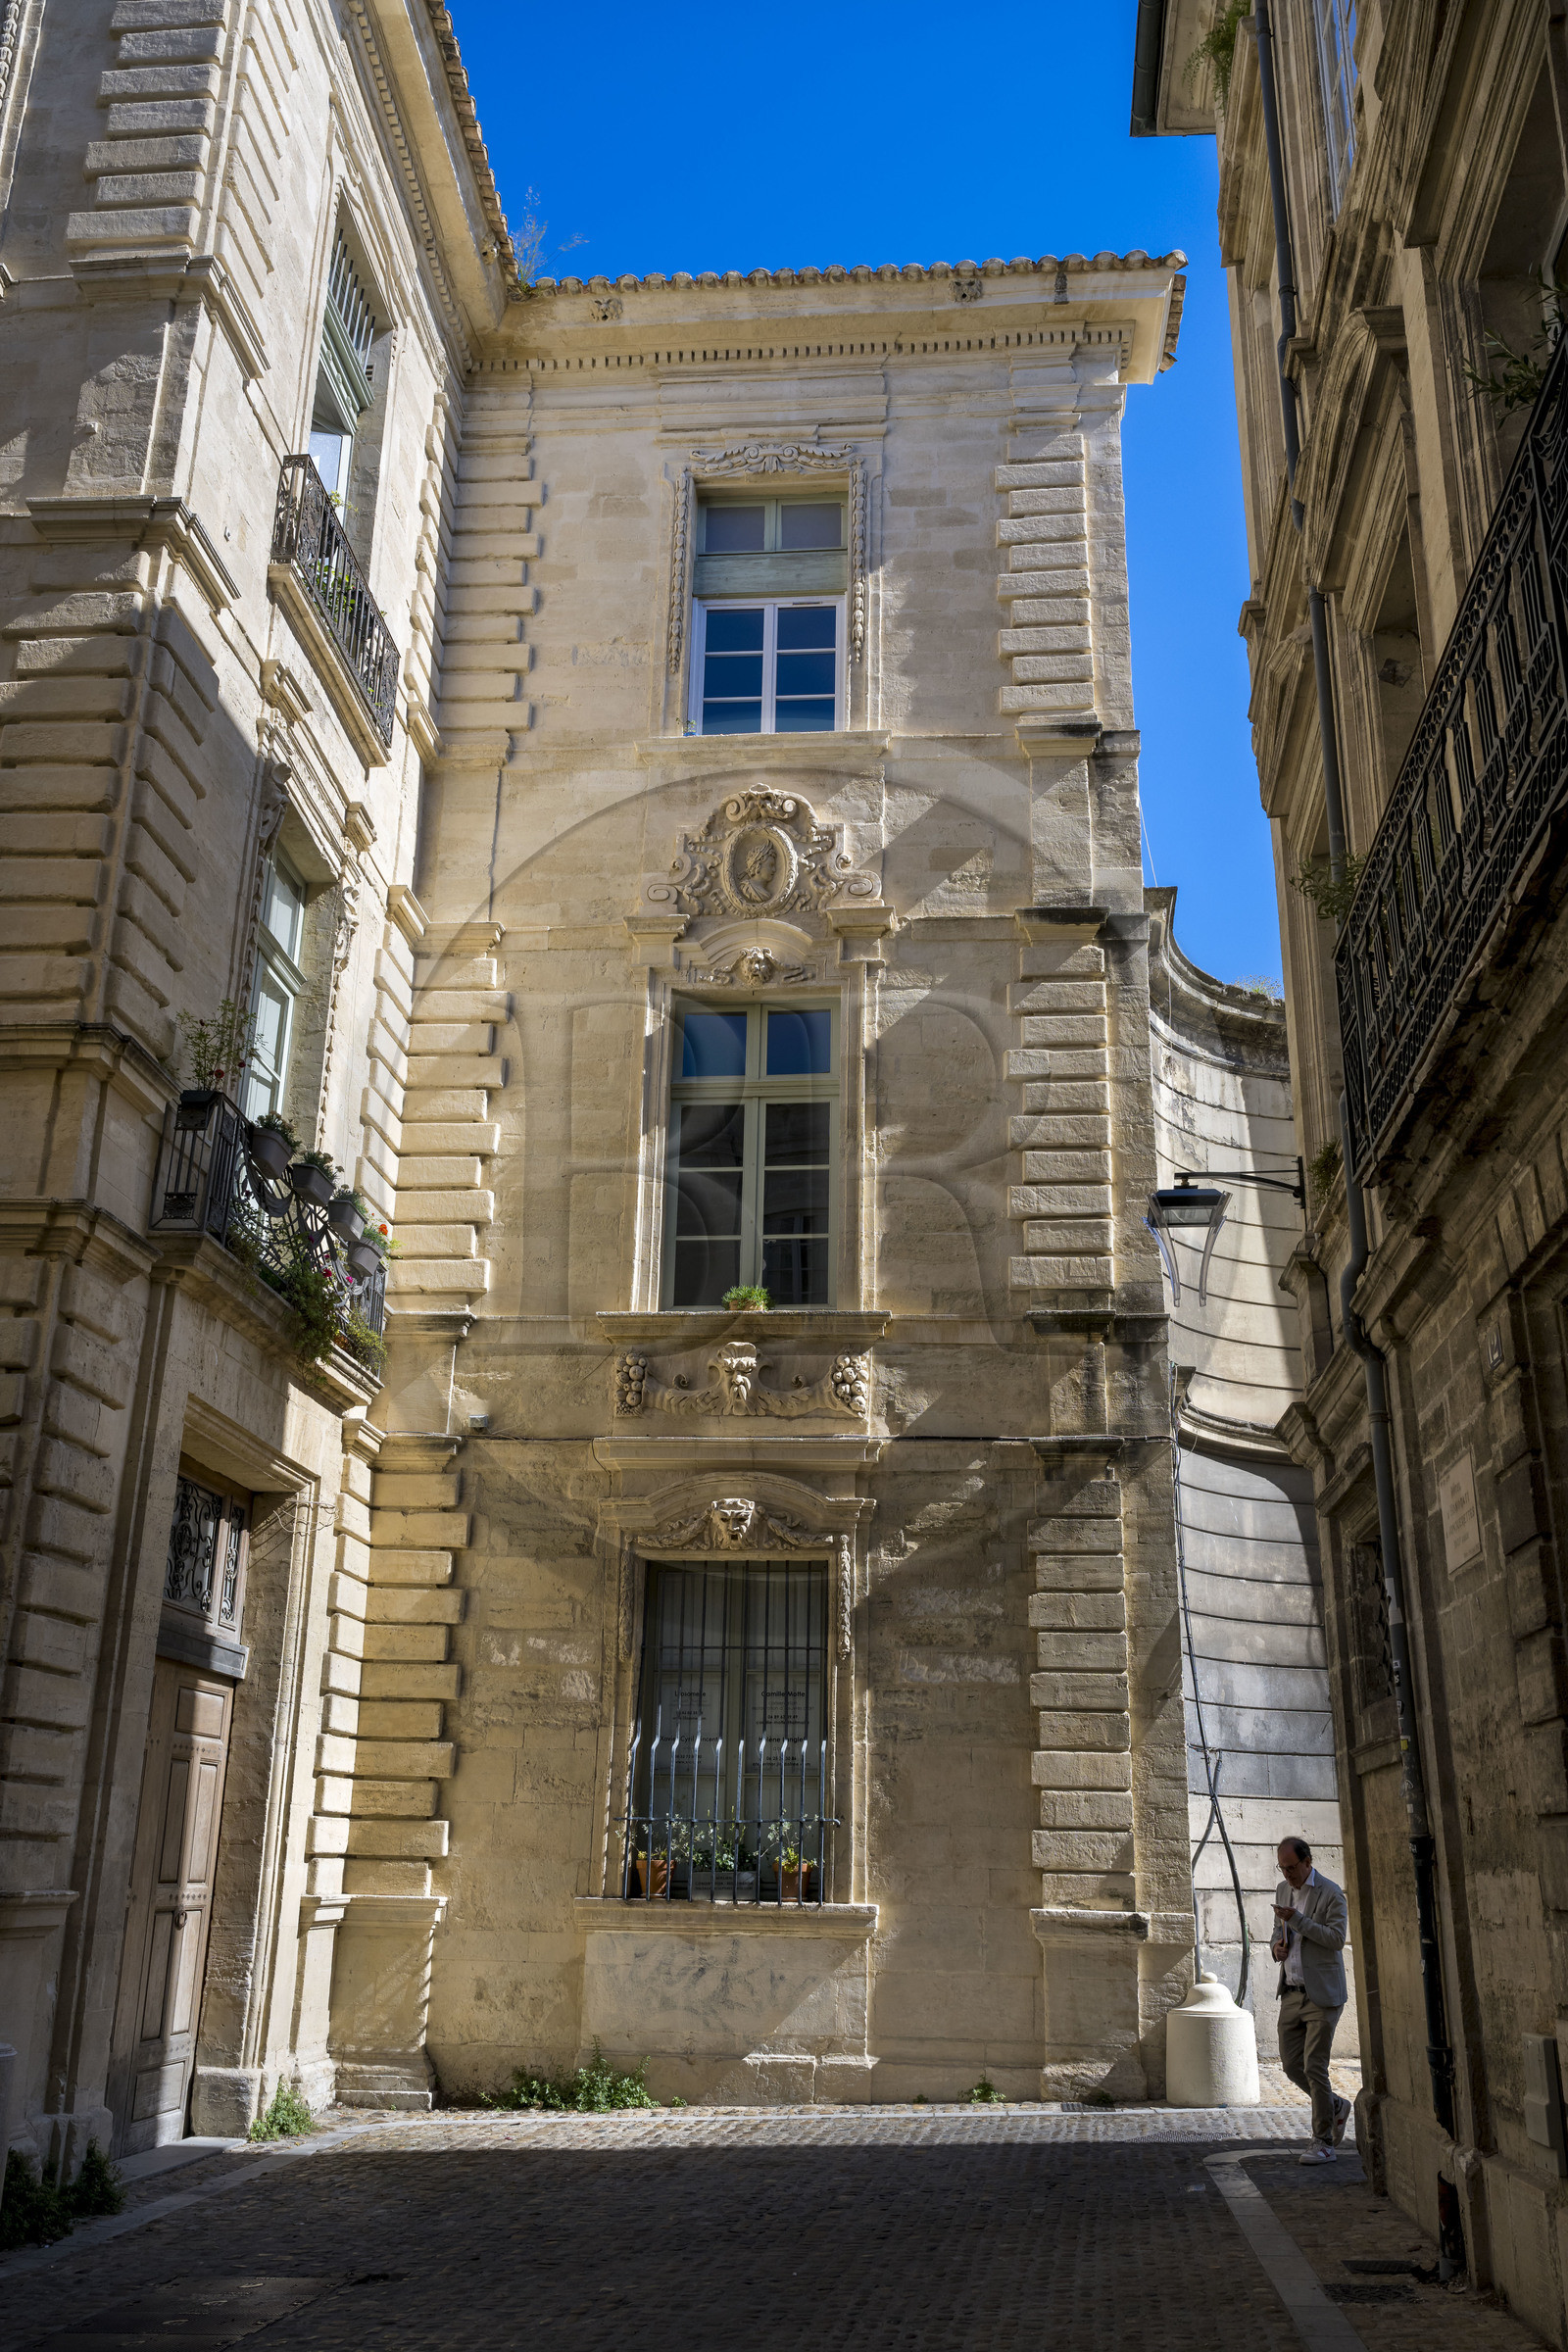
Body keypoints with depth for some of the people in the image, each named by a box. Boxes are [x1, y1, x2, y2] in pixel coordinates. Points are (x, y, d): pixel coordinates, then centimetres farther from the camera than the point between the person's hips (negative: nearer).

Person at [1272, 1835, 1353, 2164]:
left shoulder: (1331, 1894, -10)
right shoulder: (1282, 1890, 11)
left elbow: (1337, 1938, -17)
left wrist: (1297, 1920, -23)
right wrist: (1277, 1945, 0)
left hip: (1322, 1995, -7)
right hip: (1291, 1994, 7)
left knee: (1314, 2067, -7)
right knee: (1291, 2065, 8)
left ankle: (1323, 2143, 4)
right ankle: (1336, 2107, 31)